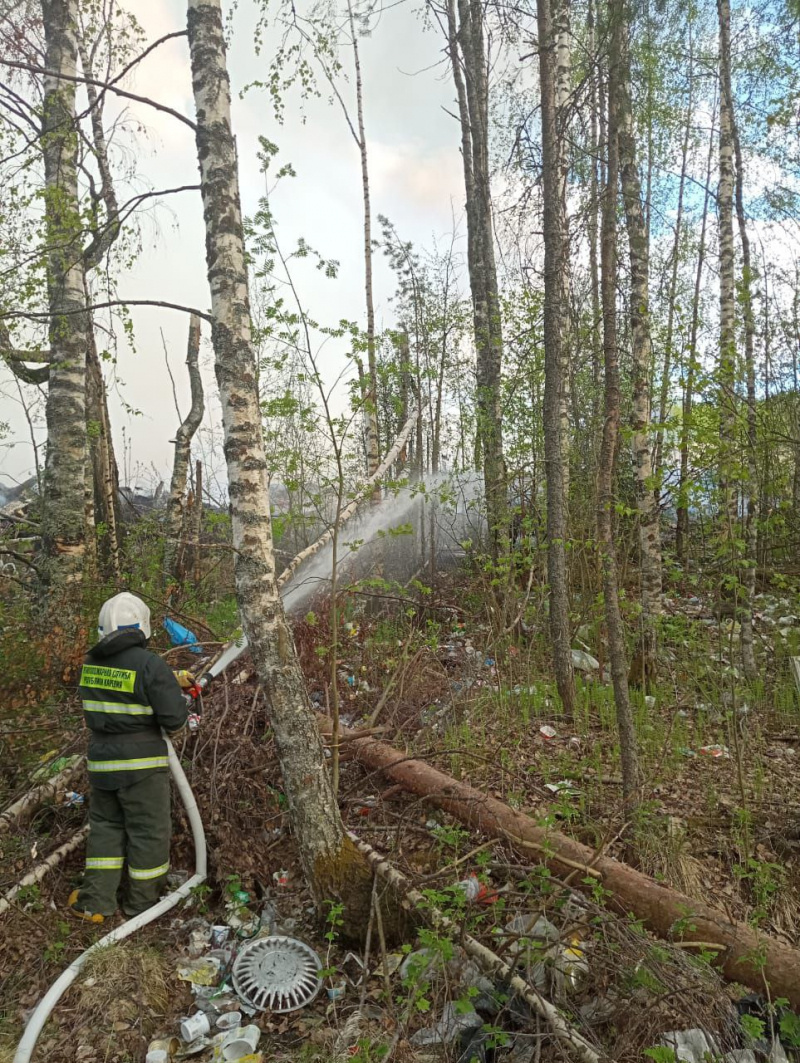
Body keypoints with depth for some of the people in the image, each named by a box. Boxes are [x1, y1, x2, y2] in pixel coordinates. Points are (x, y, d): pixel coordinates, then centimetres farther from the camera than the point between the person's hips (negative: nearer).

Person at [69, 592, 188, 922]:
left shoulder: (91, 663, 2)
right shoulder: (150, 664, -19)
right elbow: (174, 717, -21)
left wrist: (174, 680, 14)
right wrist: (173, 728, 3)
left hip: (101, 762, 6)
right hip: (140, 764, -6)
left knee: (105, 827, 20)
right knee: (149, 832, 10)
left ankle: (94, 902, 22)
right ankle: (142, 902, 23)